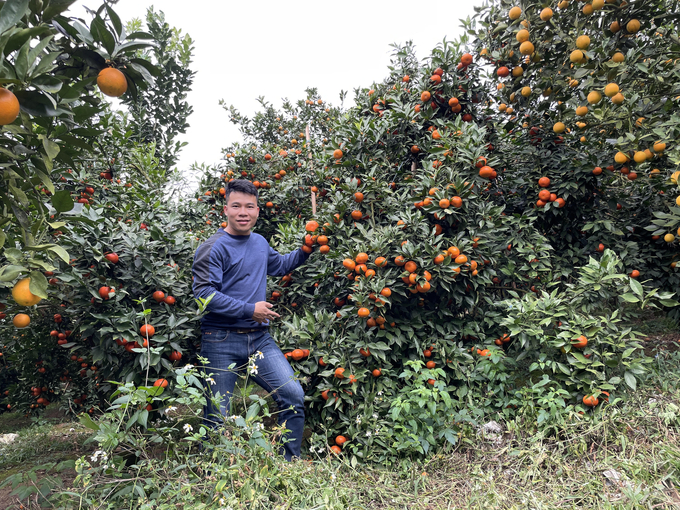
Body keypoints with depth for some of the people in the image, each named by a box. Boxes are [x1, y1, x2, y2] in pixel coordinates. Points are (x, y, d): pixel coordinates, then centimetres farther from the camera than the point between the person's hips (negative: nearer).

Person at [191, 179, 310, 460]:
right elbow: (204, 293, -18)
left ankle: (291, 463, 17)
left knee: (293, 395, -1)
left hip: (260, 339, 6)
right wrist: (249, 310, -17)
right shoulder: (213, 248, -9)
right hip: (221, 342, -5)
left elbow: (280, 265, 32)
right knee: (217, 416, 4)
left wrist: (305, 250, 17)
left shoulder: (260, 243, 12)